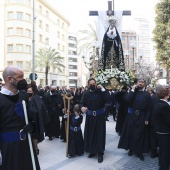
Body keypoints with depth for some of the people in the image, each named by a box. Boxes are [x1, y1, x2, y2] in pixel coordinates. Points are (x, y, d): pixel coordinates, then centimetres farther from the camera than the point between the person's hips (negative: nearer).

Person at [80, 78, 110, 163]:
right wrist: (82, 107, -26)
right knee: (90, 133, 9)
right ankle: (92, 151, 26)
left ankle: (100, 153, 11)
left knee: (100, 134, 1)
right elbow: (82, 102, -4)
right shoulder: (86, 94, 0)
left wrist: (102, 89, -19)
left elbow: (108, 99, -20)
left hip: (100, 116, -2)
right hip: (90, 116, 3)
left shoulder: (101, 91, -6)